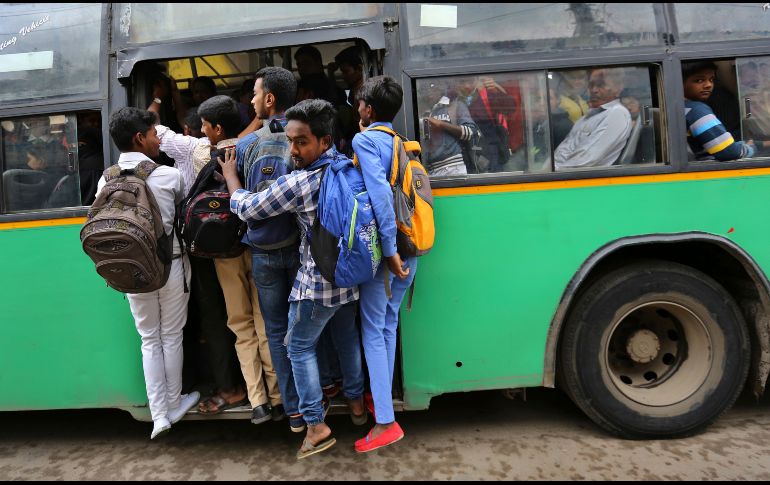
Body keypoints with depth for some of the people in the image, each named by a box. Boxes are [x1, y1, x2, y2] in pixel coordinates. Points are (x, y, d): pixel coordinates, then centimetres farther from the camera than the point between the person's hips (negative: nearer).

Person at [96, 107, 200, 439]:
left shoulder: (106, 180, -2)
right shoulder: (169, 175, -11)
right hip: (171, 265, -3)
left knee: (149, 340, 14)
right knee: (171, 337, 12)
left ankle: (159, 413, 17)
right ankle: (174, 405, 26)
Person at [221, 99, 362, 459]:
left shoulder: (296, 183, -22)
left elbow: (246, 208, -9)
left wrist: (230, 175, 9)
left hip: (317, 283, -7)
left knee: (299, 347, 10)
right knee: (348, 336, 24)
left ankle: (317, 425, 13)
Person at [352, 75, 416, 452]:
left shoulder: (365, 140, -7)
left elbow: (379, 192, -21)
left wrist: (389, 250, -22)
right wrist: (400, 249, 10)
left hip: (380, 250, -7)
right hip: (408, 248, 7)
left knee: (372, 331, 1)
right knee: (388, 325, 19)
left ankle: (386, 422, 3)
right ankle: (383, 398, 33)